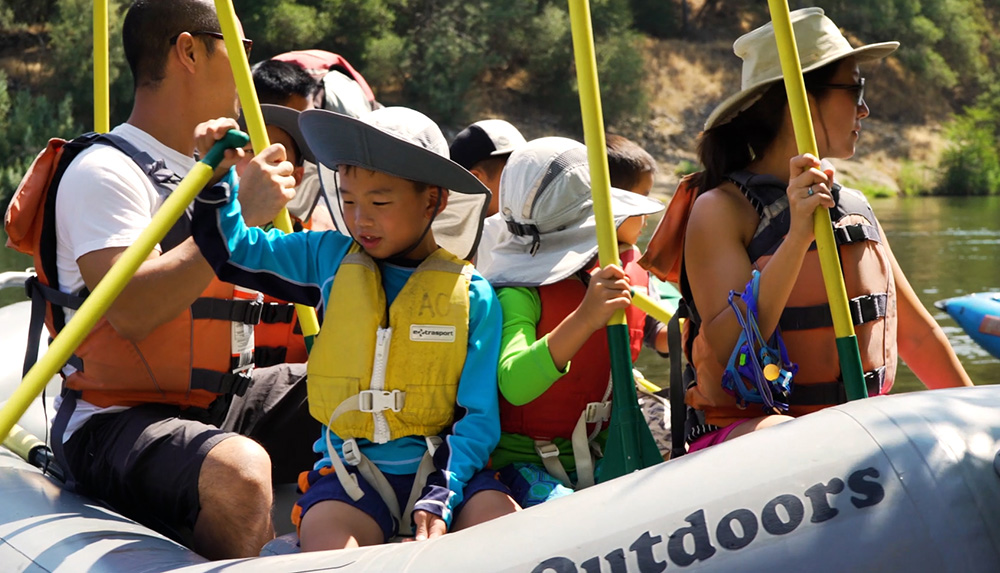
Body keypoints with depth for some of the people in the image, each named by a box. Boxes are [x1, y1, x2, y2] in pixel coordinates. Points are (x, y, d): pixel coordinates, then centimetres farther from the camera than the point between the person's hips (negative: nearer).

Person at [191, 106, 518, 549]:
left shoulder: (474, 296, 1)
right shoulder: (331, 260, 9)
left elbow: (479, 417, -2)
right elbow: (233, 251, 19)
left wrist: (441, 498, -16)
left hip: (445, 467, 0)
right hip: (351, 473, 0)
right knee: (327, 544, -32)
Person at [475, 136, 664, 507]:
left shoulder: (632, 279, 8)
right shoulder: (519, 293, -16)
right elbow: (514, 385, -33)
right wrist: (585, 319, -44)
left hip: (604, 458, 7)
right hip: (526, 460, -7)